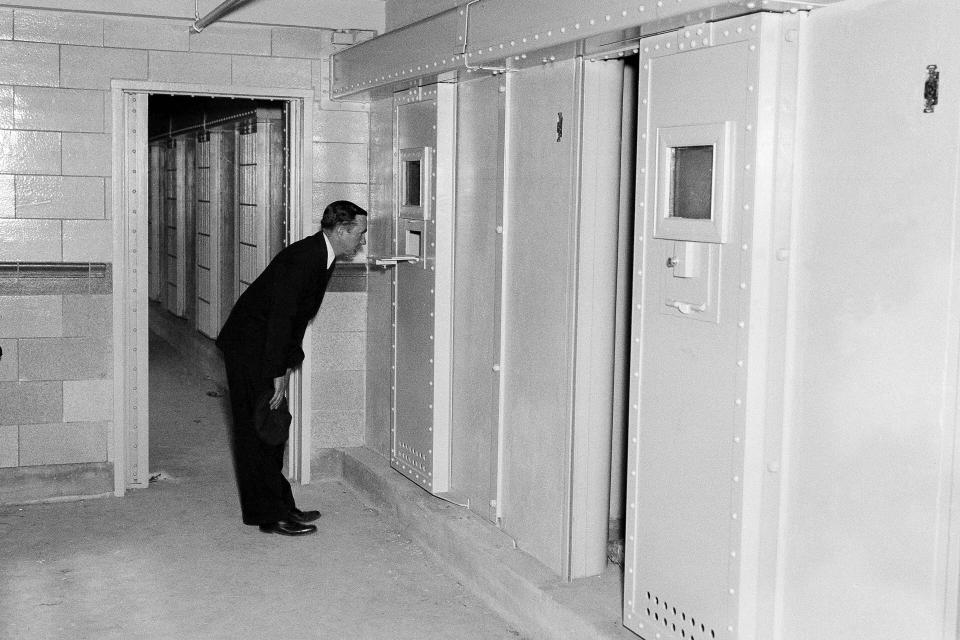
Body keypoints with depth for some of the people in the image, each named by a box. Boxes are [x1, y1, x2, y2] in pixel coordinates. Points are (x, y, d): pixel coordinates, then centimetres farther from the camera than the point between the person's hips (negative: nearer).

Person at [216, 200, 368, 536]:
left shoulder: (324, 257, 7)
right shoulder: (301, 258, -23)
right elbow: (280, 317, -26)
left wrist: (288, 365, 9)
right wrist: (278, 374, -23)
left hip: (268, 348, 10)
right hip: (248, 347, -10)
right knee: (260, 429, -5)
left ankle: (279, 506, 20)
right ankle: (271, 515, 1)